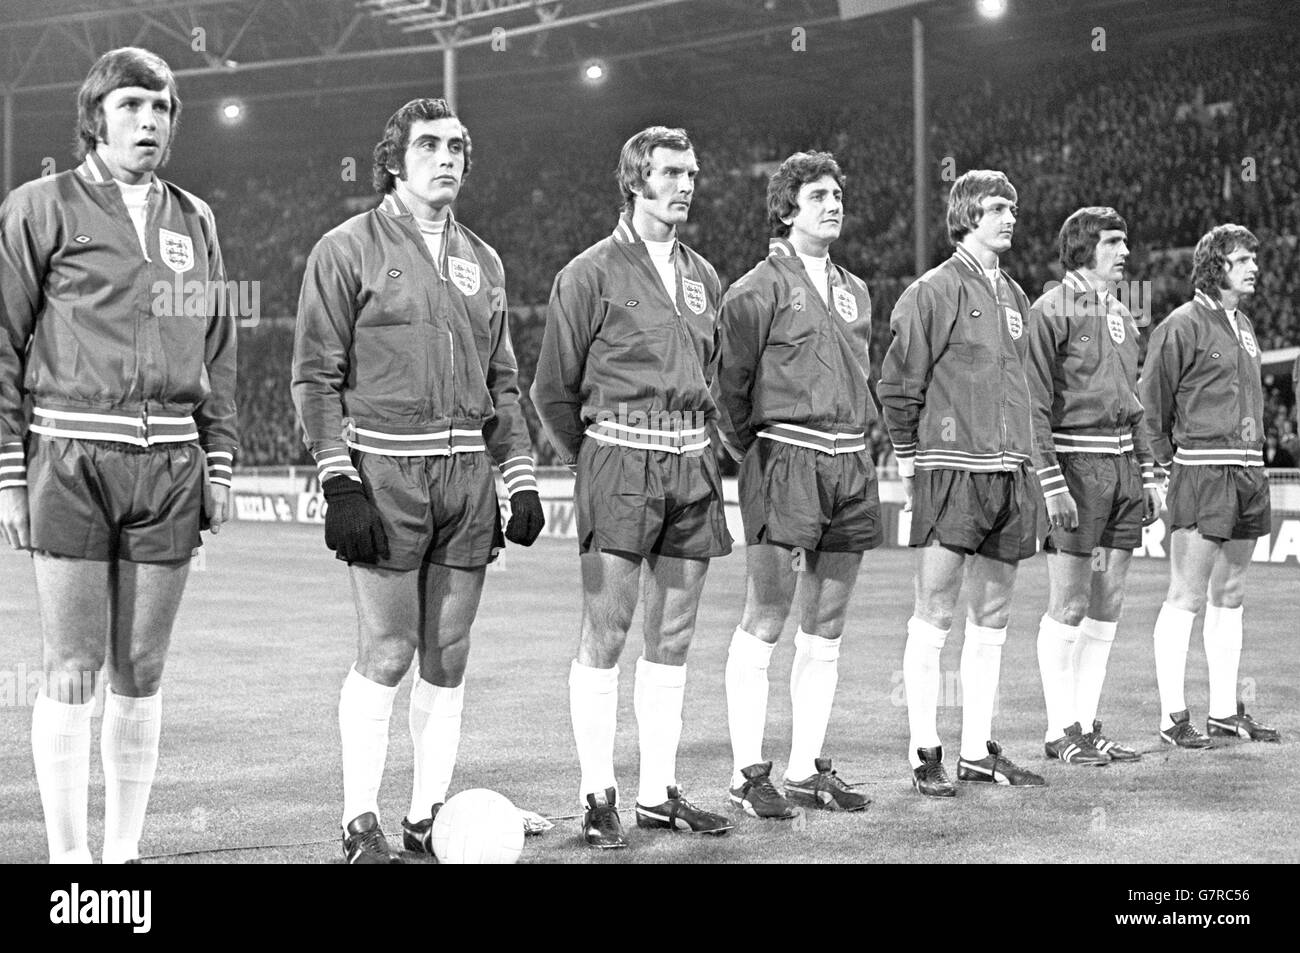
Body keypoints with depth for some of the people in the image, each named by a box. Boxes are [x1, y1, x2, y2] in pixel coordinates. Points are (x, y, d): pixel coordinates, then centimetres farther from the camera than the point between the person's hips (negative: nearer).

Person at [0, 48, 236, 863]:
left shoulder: (195, 221, 14)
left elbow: (219, 350, 18)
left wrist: (220, 465, 12)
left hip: (170, 464, 4)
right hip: (70, 459, -4)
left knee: (142, 675, 7)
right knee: (73, 674, -3)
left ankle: (124, 850, 14)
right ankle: (68, 854, 4)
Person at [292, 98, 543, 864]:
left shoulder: (482, 262, 17)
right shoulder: (349, 249, 0)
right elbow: (316, 376, -4)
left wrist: (522, 480, 12)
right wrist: (340, 483, -12)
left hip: (468, 477, 5)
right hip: (384, 476, -5)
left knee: (448, 659, 6)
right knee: (387, 655, -6)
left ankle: (429, 817, 12)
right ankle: (362, 825, 3)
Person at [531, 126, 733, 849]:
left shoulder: (704, 278, 16)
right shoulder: (591, 274, -2)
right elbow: (554, 391, 1)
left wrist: (697, 448, 16)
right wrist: (596, 462, 5)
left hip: (693, 465, 6)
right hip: (618, 461, -6)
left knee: (674, 638, 7)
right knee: (605, 633, -7)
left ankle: (660, 794, 13)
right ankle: (599, 796, -2)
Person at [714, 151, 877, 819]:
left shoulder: (854, 291, 18)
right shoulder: (758, 290, -4)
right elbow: (730, 380, -3)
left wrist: (858, 444, 17)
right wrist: (752, 450, 3)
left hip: (850, 463, 7)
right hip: (785, 457, -7)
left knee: (824, 631, 9)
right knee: (764, 622, -7)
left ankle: (806, 770, 15)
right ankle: (748, 774, -2)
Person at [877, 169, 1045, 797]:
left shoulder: (1014, 296, 16)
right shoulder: (932, 292, -5)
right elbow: (897, 385, -5)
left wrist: (1022, 457, 17)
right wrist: (909, 461, -5)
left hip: (1009, 471, 7)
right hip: (950, 470, -7)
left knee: (992, 617, 10)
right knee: (934, 615, -6)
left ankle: (978, 750, 16)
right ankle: (924, 754, -1)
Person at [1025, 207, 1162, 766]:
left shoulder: (1121, 313, 17)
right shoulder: (1051, 311, -8)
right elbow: (1036, 406, -13)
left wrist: (1147, 476, 18)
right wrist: (1053, 484, -18)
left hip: (1122, 465, 8)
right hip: (1075, 462, -8)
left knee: (1107, 608, 8)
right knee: (1069, 606, -4)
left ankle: (1087, 726, 15)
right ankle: (1060, 731, 4)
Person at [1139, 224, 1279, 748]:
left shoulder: (1244, 325, 17)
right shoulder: (1182, 325, -8)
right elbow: (1151, 398, -7)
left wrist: (1254, 464, 17)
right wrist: (1166, 455, -5)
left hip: (1248, 469, 8)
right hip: (1201, 469, -8)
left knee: (1229, 596, 12)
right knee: (1186, 597, -7)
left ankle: (1225, 711, 18)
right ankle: (1173, 717, -5)